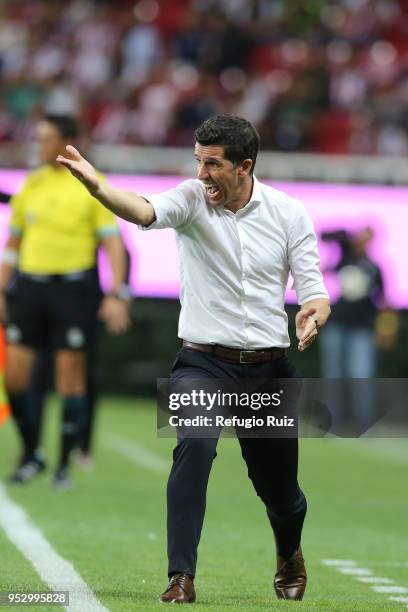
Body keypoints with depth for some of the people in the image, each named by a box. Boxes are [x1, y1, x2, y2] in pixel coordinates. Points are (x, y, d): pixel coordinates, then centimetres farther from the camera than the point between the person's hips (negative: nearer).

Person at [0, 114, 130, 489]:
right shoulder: (31, 184, 10)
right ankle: (31, 455, 15)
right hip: (31, 285, 4)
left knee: (70, 374, -3)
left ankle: (65, 465, 5)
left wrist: (116, 295, -13)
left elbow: (113, 242, -4)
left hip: (74, 286, -4)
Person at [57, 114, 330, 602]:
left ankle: (289, 554, 45)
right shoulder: (192, 199, -8)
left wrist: (314, 313, -26)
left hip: (267, 366, 2)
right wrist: (97, 185, -48)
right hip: (203, 360, -2)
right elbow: (145, 211, -28)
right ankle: (181, 577, -27)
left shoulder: (289, 213, -3)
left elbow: (312, 287, -2)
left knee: (277, 483, 10)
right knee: (194, 446, -28)